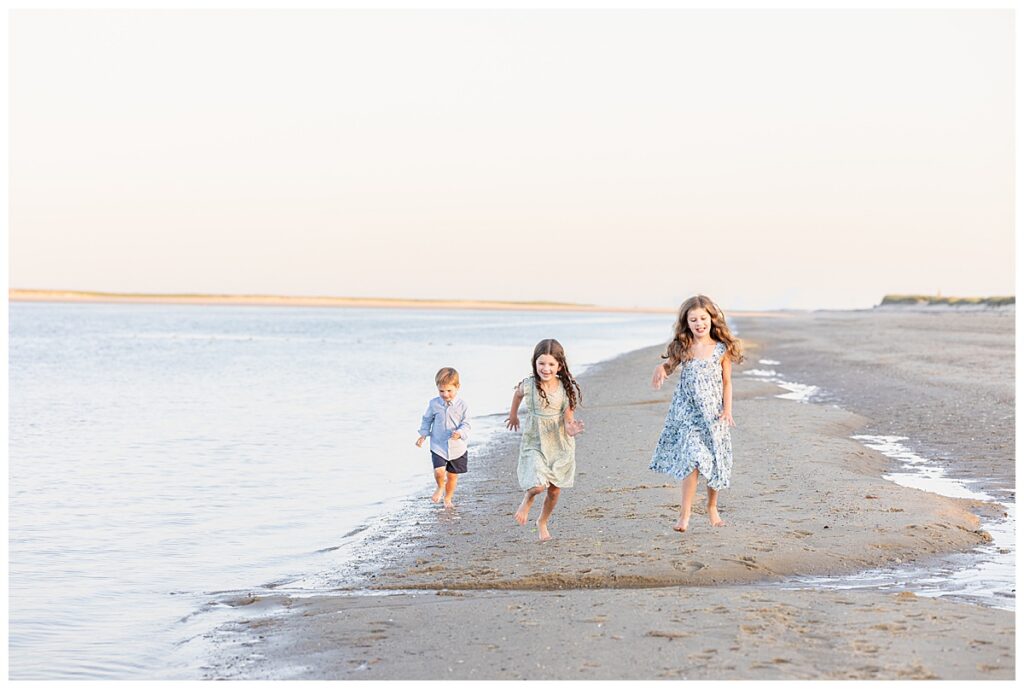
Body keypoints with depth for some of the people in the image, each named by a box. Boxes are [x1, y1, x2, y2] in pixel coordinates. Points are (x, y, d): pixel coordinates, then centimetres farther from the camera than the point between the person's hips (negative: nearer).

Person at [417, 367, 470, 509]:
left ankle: (447, 498, 34)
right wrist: (423, 435, 3)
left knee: (452, 475, 10)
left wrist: (459, 433, -29)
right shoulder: (434, 404, -3)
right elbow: (427, 420, 12)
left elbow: (466, 425, -8)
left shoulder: (462, 406, -8)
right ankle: (440, 488, 17)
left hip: (457, 448, 0)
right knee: (439, 471, -17)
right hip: (438, 446, 0)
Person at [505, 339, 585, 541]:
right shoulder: (529, 385, -14)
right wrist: (513, 415, 24)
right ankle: (528, 499, 18)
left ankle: (542, 522, 38)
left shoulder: (566, 389, -13)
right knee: (538, 485, -19)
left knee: (555, 490, 10)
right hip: (534, 443, -1)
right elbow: (518, 394, 10)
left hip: (559, 444, 2)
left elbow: (568, 419, -8)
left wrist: (571, 429, -31)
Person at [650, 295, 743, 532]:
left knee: (714, 461, 10)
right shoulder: (682, 348, 0)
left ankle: (712, 507, 32)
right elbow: (669, 366, 11)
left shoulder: (722, 349, -3)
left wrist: (727, 410, -7)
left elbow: (727, 382, 1)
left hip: (712, 412, 1)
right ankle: (685, 514, -11)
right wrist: (661, 368, -13)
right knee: (692, 459, -13)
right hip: (687, 412, -1)